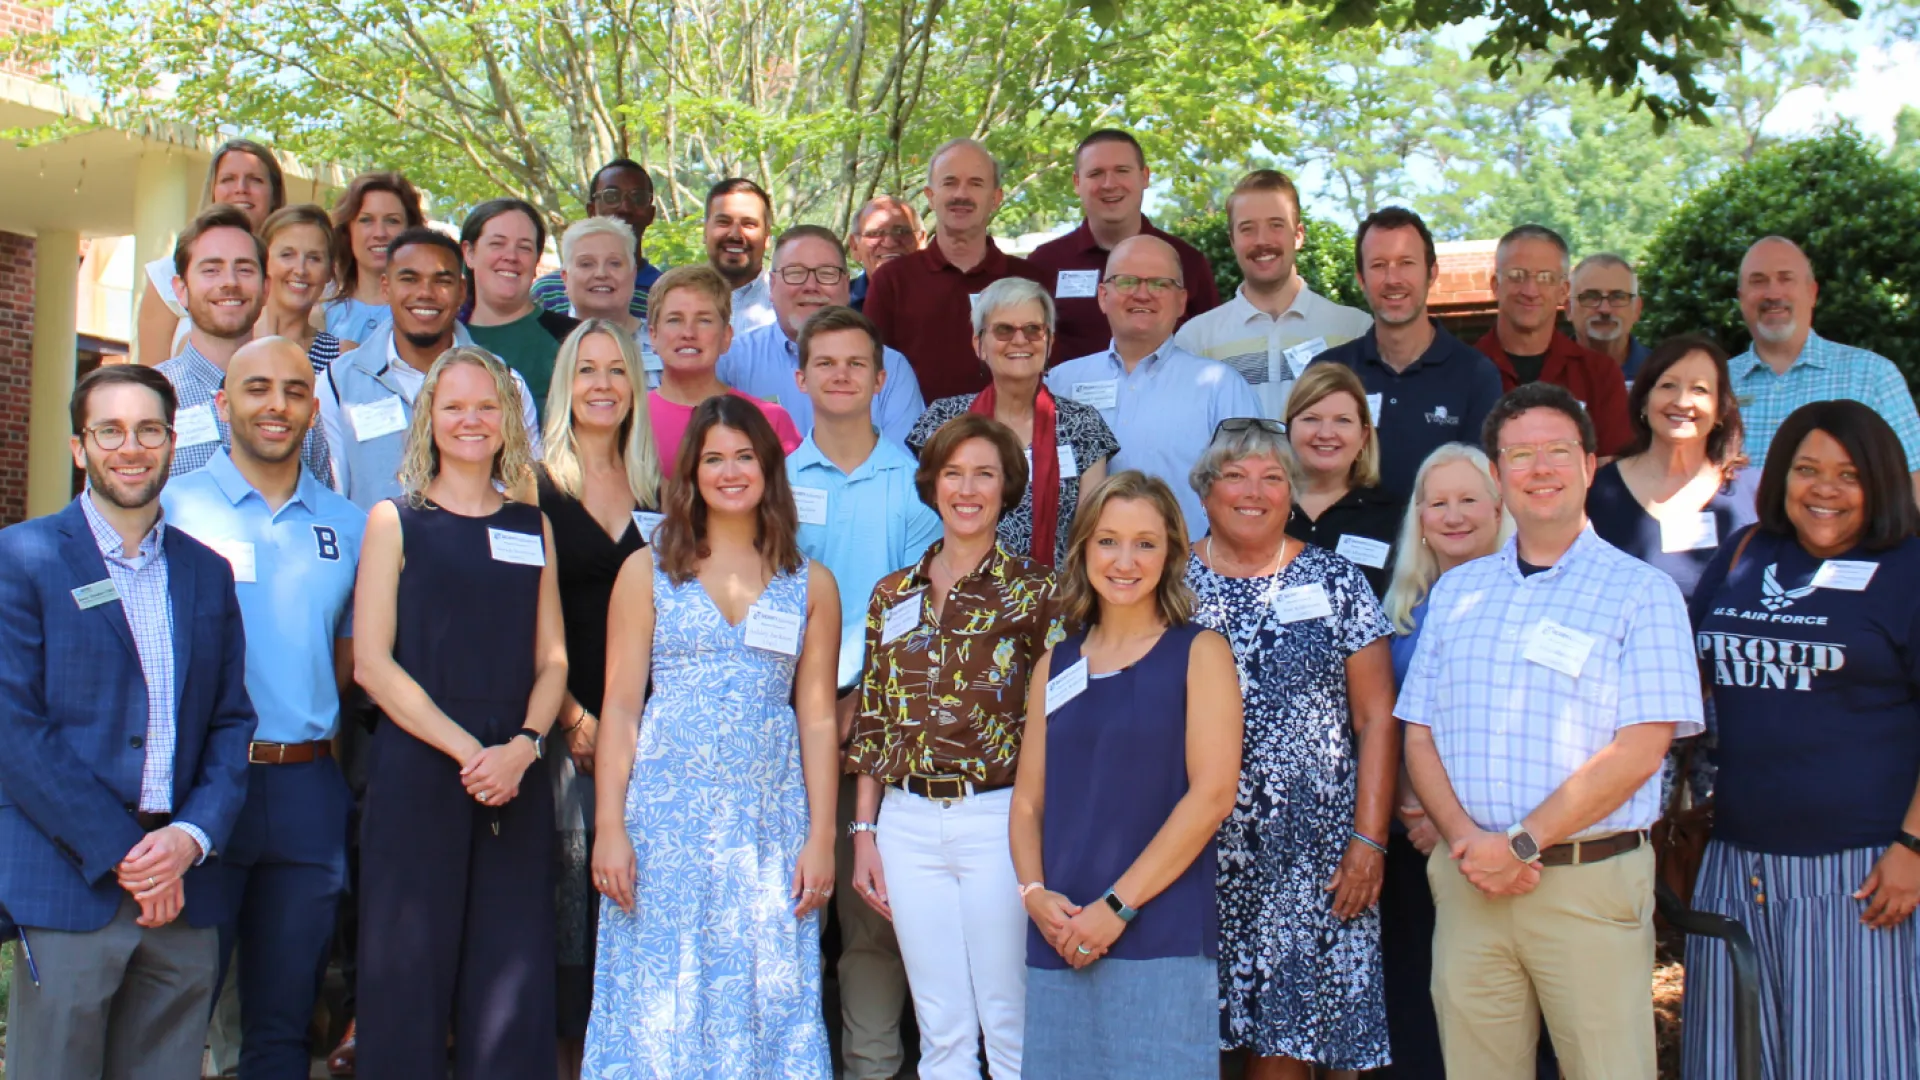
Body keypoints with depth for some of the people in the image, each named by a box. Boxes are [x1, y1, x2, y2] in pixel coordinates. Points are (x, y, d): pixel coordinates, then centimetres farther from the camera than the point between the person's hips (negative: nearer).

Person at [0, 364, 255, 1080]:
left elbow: (232, 721, 12)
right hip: (68, 884, -4)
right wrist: (122, 854, -12)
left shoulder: (207, 571, 13)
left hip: (181, 891, 4)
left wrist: (190, 838, -5)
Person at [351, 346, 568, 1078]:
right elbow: (371, 663, -4)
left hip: (516, 777, 3)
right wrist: (466, 749, -13)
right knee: (409, 977, 0)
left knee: (513, 986, 2)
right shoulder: (396, 520, 4)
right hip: (416, 766, -3)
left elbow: (552, 661, 10)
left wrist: (523, 747, -9)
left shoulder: (533, 528, 13)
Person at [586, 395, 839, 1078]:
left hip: (769, 821, 1)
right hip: (664, 816, -1)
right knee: (660, 1003, 2)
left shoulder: (811, 585, 9)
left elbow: (817, 719, 6)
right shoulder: (648, 571, 6)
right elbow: (619, 707, 2)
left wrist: (821, 838, 0)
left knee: (767, 1001, 2)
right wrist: (609, 829, -5)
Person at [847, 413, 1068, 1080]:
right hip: (908, 821, 4)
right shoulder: (893, 595, 10)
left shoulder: (1034, 591, -2)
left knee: (1009, 1026, 3)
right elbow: (872, 724, 13)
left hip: (999, 818, -3)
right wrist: (864, 833, 10)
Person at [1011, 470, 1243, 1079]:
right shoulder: (1057, 664, 13)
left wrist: (1118, 905, -12)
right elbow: (1028, 799, 12)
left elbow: (1213, 793, -9)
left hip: (1162, 936, -4)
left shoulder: (1198, 653, 0)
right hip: (1061, 941, 4)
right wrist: (1035, 893, -6)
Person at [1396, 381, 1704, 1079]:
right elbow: (1420, 737, 10)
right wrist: (1465, 839, -7)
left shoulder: (1641, 592, -1)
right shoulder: (1456, 592, 13)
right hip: (1469, 882, 4)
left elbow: (1637, 752, -9)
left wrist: (1522, 843, -14)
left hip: (1592, 884, -3)